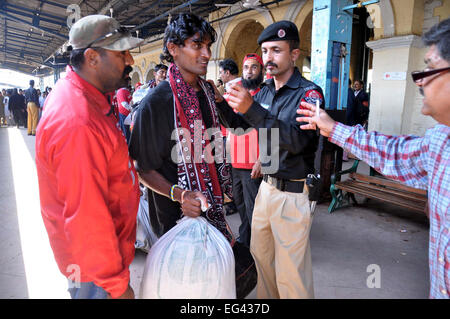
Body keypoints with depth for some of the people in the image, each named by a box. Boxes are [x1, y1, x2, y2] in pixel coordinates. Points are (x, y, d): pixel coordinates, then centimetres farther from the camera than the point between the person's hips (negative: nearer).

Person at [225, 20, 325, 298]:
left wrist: (251, 109, -36)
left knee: (291, 275, 4)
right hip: (267, 186, 7)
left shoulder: (309, 93, -12)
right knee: (261, 254, 19)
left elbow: (297, 140, -28)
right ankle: (266, 297, 41)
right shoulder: (265, 91, 8)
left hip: (294, 194, -6)